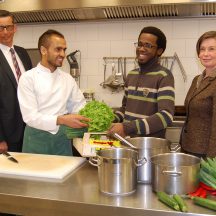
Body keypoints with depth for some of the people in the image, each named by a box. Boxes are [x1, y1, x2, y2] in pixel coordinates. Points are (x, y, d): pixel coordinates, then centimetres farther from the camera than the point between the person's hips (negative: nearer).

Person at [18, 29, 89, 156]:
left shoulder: (68, 79, 7)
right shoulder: (28, 78, -7)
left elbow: (79, 107, 7)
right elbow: (30, 116, -16)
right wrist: (61, 120, -29)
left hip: (62, 138, 4)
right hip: (37, 139, -3)